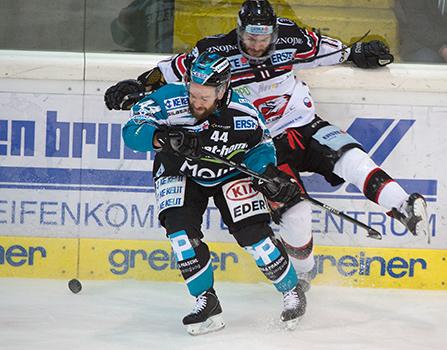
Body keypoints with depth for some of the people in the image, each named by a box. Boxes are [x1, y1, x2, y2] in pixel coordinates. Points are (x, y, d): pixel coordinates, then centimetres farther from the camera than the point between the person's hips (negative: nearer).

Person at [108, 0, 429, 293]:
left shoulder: (288, 38, -7)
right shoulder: (218, 52, -13)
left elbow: (318, 47, 12)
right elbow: (177, 68, -2)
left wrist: (355, 53, 14)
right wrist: (140, 85, -7)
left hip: (305, 124, 2)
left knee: (346, 155, -26)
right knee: (294, 211, -13)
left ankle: (404, 208, -29)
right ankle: (303, 270, 12)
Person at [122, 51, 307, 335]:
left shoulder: (244, 115, -25)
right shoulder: (170, 99, -28)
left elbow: (260, 146, -7)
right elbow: (132, 130, -28)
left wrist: (269, 173, -26)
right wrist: (162, 138, -46)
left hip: (229, 174, -1)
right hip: (180, 174, 1)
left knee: (253, 231, -11)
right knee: (180, 226, -21)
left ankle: (292, 291, 12)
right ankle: (207, 302, -9)